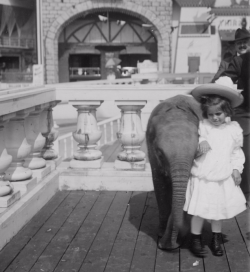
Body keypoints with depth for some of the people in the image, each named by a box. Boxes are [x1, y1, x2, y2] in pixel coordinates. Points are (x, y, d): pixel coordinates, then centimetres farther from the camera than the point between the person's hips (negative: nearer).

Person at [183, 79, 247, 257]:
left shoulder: (234, 129, 1)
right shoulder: (202, 127, -8)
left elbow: (237, 152, 10)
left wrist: (236, 169, 1)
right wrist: (199, 146, -23)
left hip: (224, 180, 3)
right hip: (202, 179, -3)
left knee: (219, 211, 14)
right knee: (199, 212, 1)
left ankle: (216, 240, 32)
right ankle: (196, 241, 20)